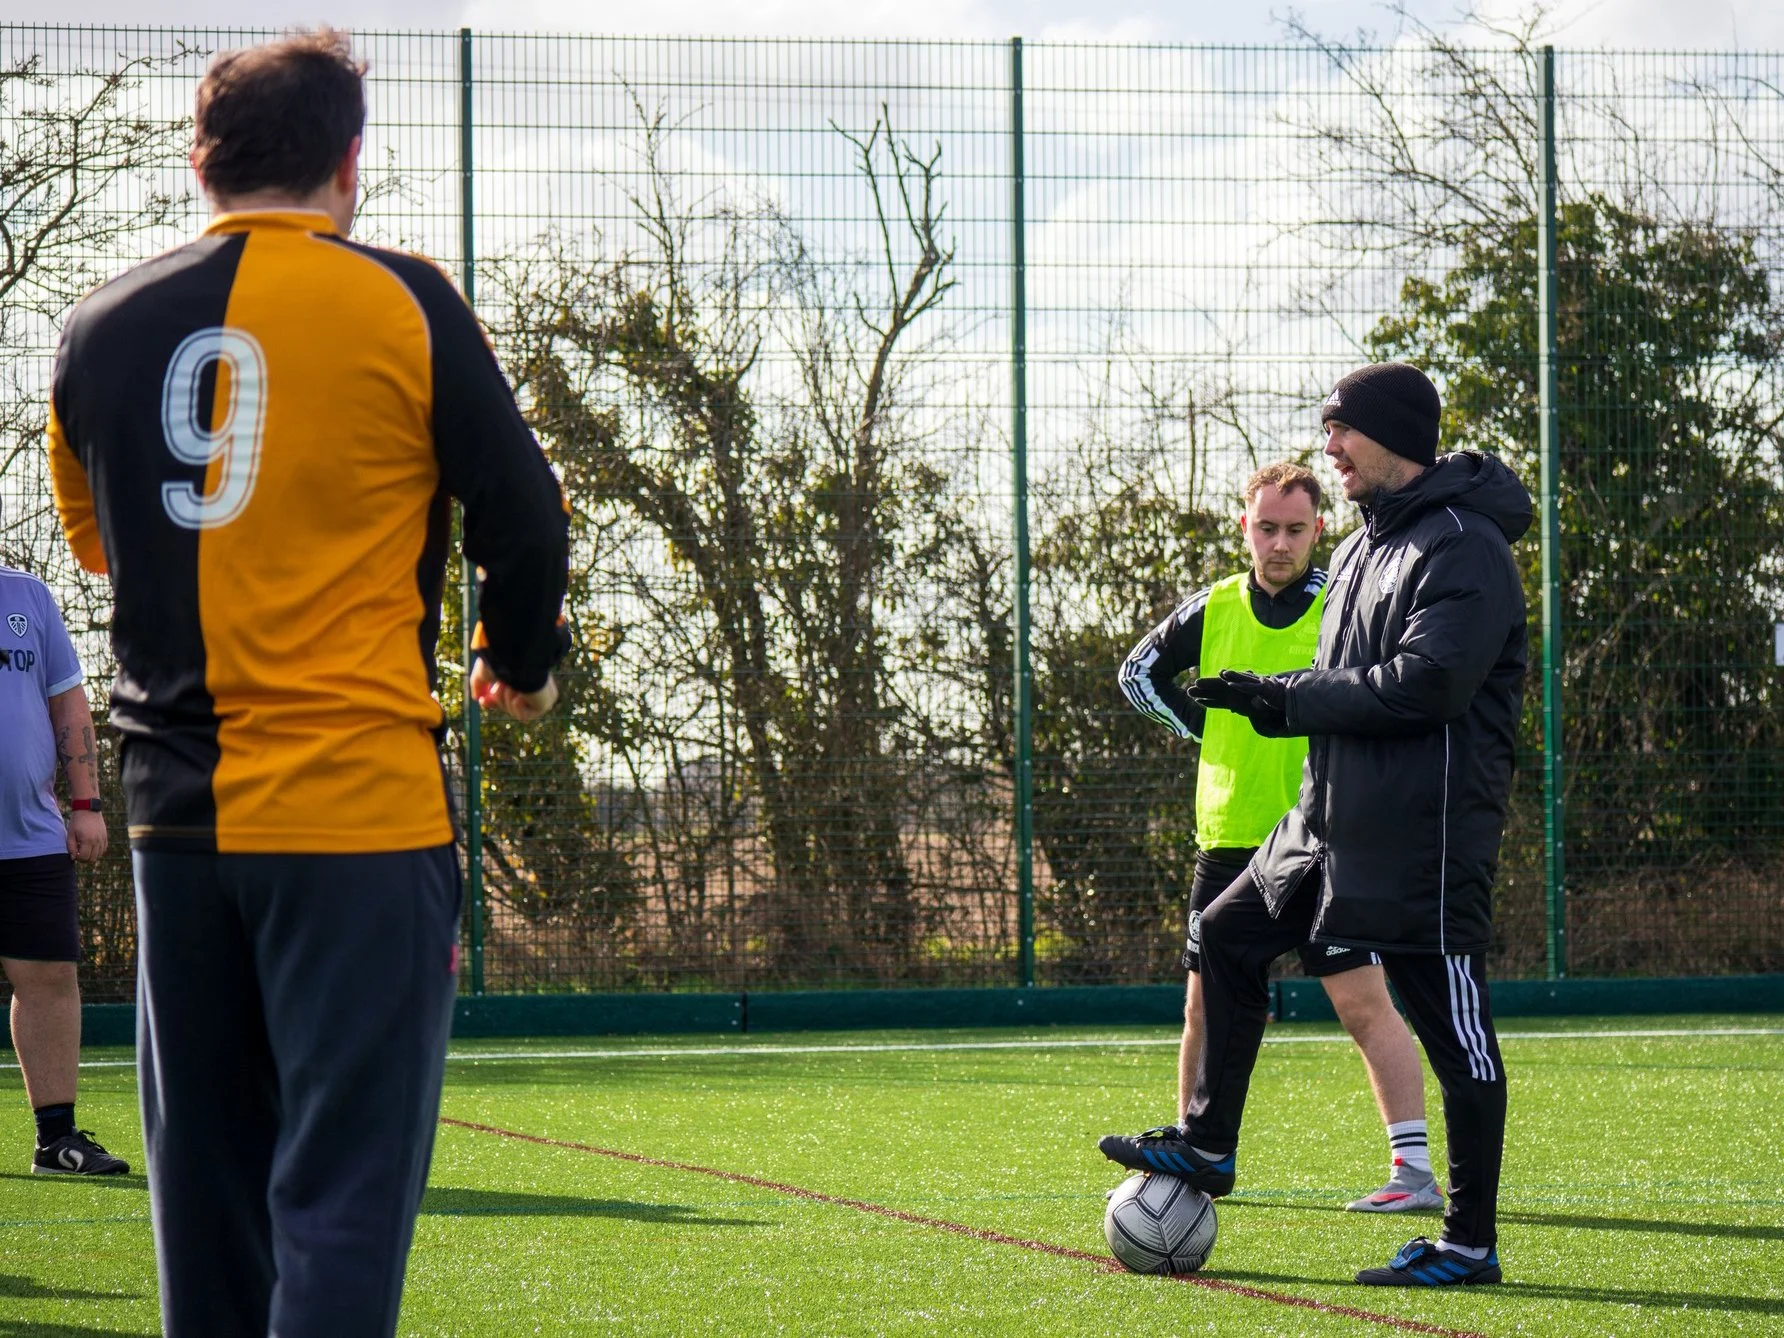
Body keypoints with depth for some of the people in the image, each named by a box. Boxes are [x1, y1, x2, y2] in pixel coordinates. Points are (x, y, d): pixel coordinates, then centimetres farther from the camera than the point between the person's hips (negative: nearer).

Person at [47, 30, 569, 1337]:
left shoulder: (99, 331, 6)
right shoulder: (402, 308, -5)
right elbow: (525, 518, 2)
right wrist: (521, 666, 21)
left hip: (179, 815, 5)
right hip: (363, 804, -4)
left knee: (205, 1185, 14)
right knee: (344, 1182, -6)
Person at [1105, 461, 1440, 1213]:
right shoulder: (1213, 610, 7)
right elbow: (1140, 673, 22)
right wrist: (1203, 729, 9)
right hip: (1228, 838, 5)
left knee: (1364, 1003, -11)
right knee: (1207, 1002, 12)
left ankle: (1415, 1171, -12)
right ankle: (1188, 1148, 27)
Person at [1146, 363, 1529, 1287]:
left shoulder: (1463, 548, -14)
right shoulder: (1366, 546, 17)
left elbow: (1429, 682, -24)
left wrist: (1293, 698, -16)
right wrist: (1271, 700, 0)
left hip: (1426, 831, -10)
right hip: (1334, 820, 10)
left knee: (1456, 1035, -4)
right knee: (1228, 936, 16)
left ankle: (1471, 1245, 2)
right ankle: (1207, 1150, 25)